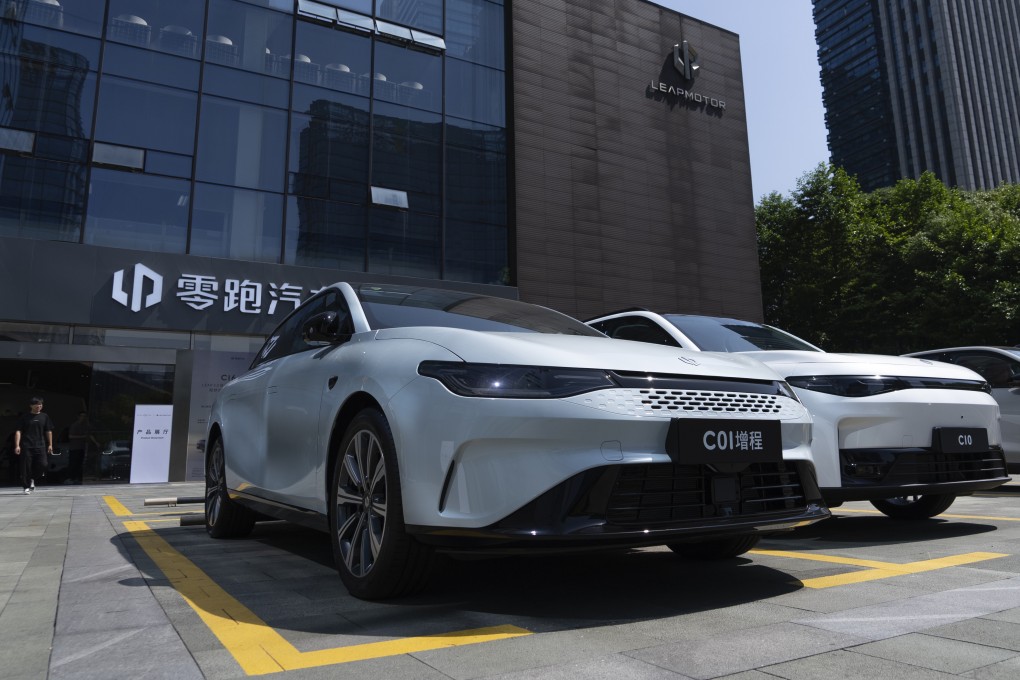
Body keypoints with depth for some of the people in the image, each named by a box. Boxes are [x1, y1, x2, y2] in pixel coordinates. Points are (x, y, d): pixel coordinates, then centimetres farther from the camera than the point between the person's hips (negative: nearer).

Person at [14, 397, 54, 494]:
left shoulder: (44, 417, 10)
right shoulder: (24, 417, 3)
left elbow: (48, 431, 13)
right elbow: (18, 431, 0)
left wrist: (50, 444, 9)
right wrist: (17, 445, -9)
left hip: (40, 446, 2)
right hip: (26, 446, -2)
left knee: (42, 464, -7)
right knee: (26, 467, -1)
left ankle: (33, 479, 20)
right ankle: (26, 487, 10)